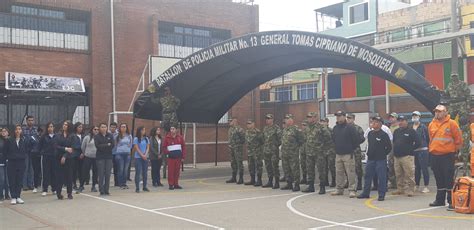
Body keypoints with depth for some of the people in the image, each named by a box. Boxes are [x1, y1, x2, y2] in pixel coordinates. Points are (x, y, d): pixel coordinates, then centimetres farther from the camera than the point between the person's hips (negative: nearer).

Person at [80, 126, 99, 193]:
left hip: (96, 157, 1)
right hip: (88, 157, -1)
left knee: (95, 172, 6)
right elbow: (82, 147, 10)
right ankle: (81, 186, 13)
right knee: (85, 172, 1)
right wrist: (84, 153, 18)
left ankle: (93, 186, 18)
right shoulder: (87, 137, -1)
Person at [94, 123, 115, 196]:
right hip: (100, 157, -2)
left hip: (109, 157, 2)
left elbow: (113, 145, -2)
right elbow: (97, 146, -11)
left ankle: (106, 191, 8)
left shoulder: (110, 135, 8)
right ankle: (101, 191, 0)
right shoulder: (96, 136, 2)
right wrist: (107, 145, -9)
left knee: (108, 174, 1)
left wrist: (103, 146, -9)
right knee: (101, 174, -4)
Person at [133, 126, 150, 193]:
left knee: (145, 172, 6)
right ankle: (137, 188, -2)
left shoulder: (146, 139, 10)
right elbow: (137, 148, -7)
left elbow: (148, 148, 6)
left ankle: (145, 187, 14)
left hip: (145, 157, 4)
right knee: (138, 172, -4)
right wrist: (142, 155, -12)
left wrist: (145, 155, -9)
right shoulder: (136, 139, -3)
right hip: (138, 157, -4)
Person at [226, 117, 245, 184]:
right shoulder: (230, 129, 15)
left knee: (239, 163, -6)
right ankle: (233, 178, 20)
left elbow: (243, 139, -12)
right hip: (232, 148, 9)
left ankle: (241, 179, -1)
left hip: (238, 148, -9)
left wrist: (238, 141, -14)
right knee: (233, 163, 13)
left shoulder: (240, 129, -12)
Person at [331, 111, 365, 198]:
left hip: (348, 154, -6)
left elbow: (357, 139, -10)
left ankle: (352, 190, -1)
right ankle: (339, 189, 19)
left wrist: (352, 148, -3)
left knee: (350, 173, -5)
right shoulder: (335, 128, 11)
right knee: (339, 172, 10)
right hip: (338, 154, 6)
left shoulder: (350, 127, -9)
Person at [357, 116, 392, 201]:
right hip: (370, 159, 6)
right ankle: (366, 193, 22)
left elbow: (389, 147, -8)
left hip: (380, 159, -6)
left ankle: (381, 195, 7)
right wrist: (368, 153, 13)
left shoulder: (384, 134, -10)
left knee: (381, 177, -1)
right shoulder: (370, 133, 8)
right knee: (368, 176, 12)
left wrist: (383, 154, -6)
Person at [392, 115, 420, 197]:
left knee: (409, 174, -8)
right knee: (398, 175, 11)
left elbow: (417, 143, -8)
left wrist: (410, 149, -4)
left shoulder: (411, 131, -4)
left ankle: (410, 190, -3)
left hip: (407, 156, -7)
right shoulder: (396, 131, 17)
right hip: (396, 156, 7)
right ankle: (400, 189, 21)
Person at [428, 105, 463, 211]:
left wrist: (455, 149, 5)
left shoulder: (451, 123, -5)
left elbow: (458, 138, -1)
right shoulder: (431, 124, 11)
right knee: (439, 179, 13)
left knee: (449, 179, -5)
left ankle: (451, 201, -1)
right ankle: (440, 199, 23)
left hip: (448, 155, -5)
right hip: (434, 155, 5)